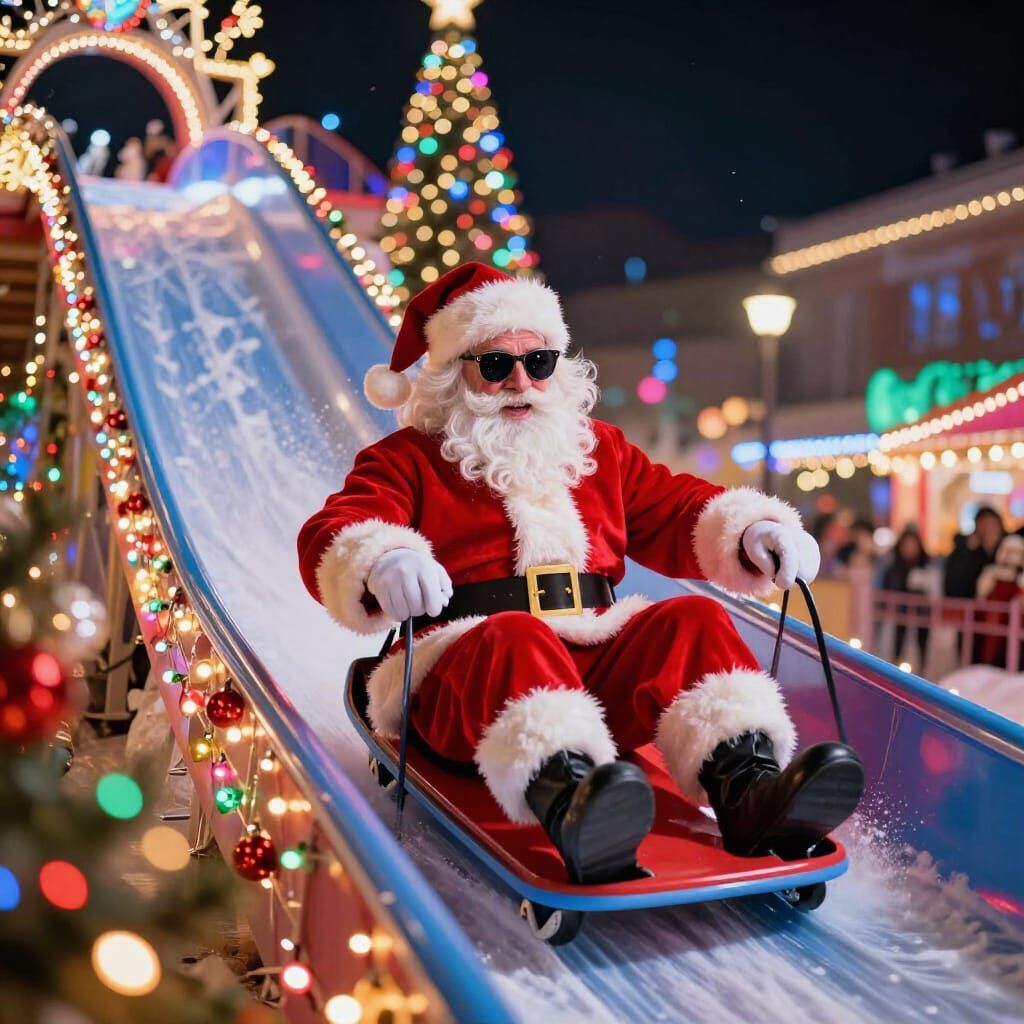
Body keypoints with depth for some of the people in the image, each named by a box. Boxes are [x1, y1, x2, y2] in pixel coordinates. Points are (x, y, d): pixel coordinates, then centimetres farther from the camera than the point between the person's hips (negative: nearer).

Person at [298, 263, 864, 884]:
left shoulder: (597, 448, 25)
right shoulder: (407, 460, 11)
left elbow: (679, 513, 24)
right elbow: (331, 540, -6)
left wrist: (751, 529, 1)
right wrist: (381, 562, -31)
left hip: (601, 671, 4)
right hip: (462, 679, -4)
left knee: (697, 620, -20)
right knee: (516, 637, -36)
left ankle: (747, 792, -41)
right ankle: (566, 802, -62)